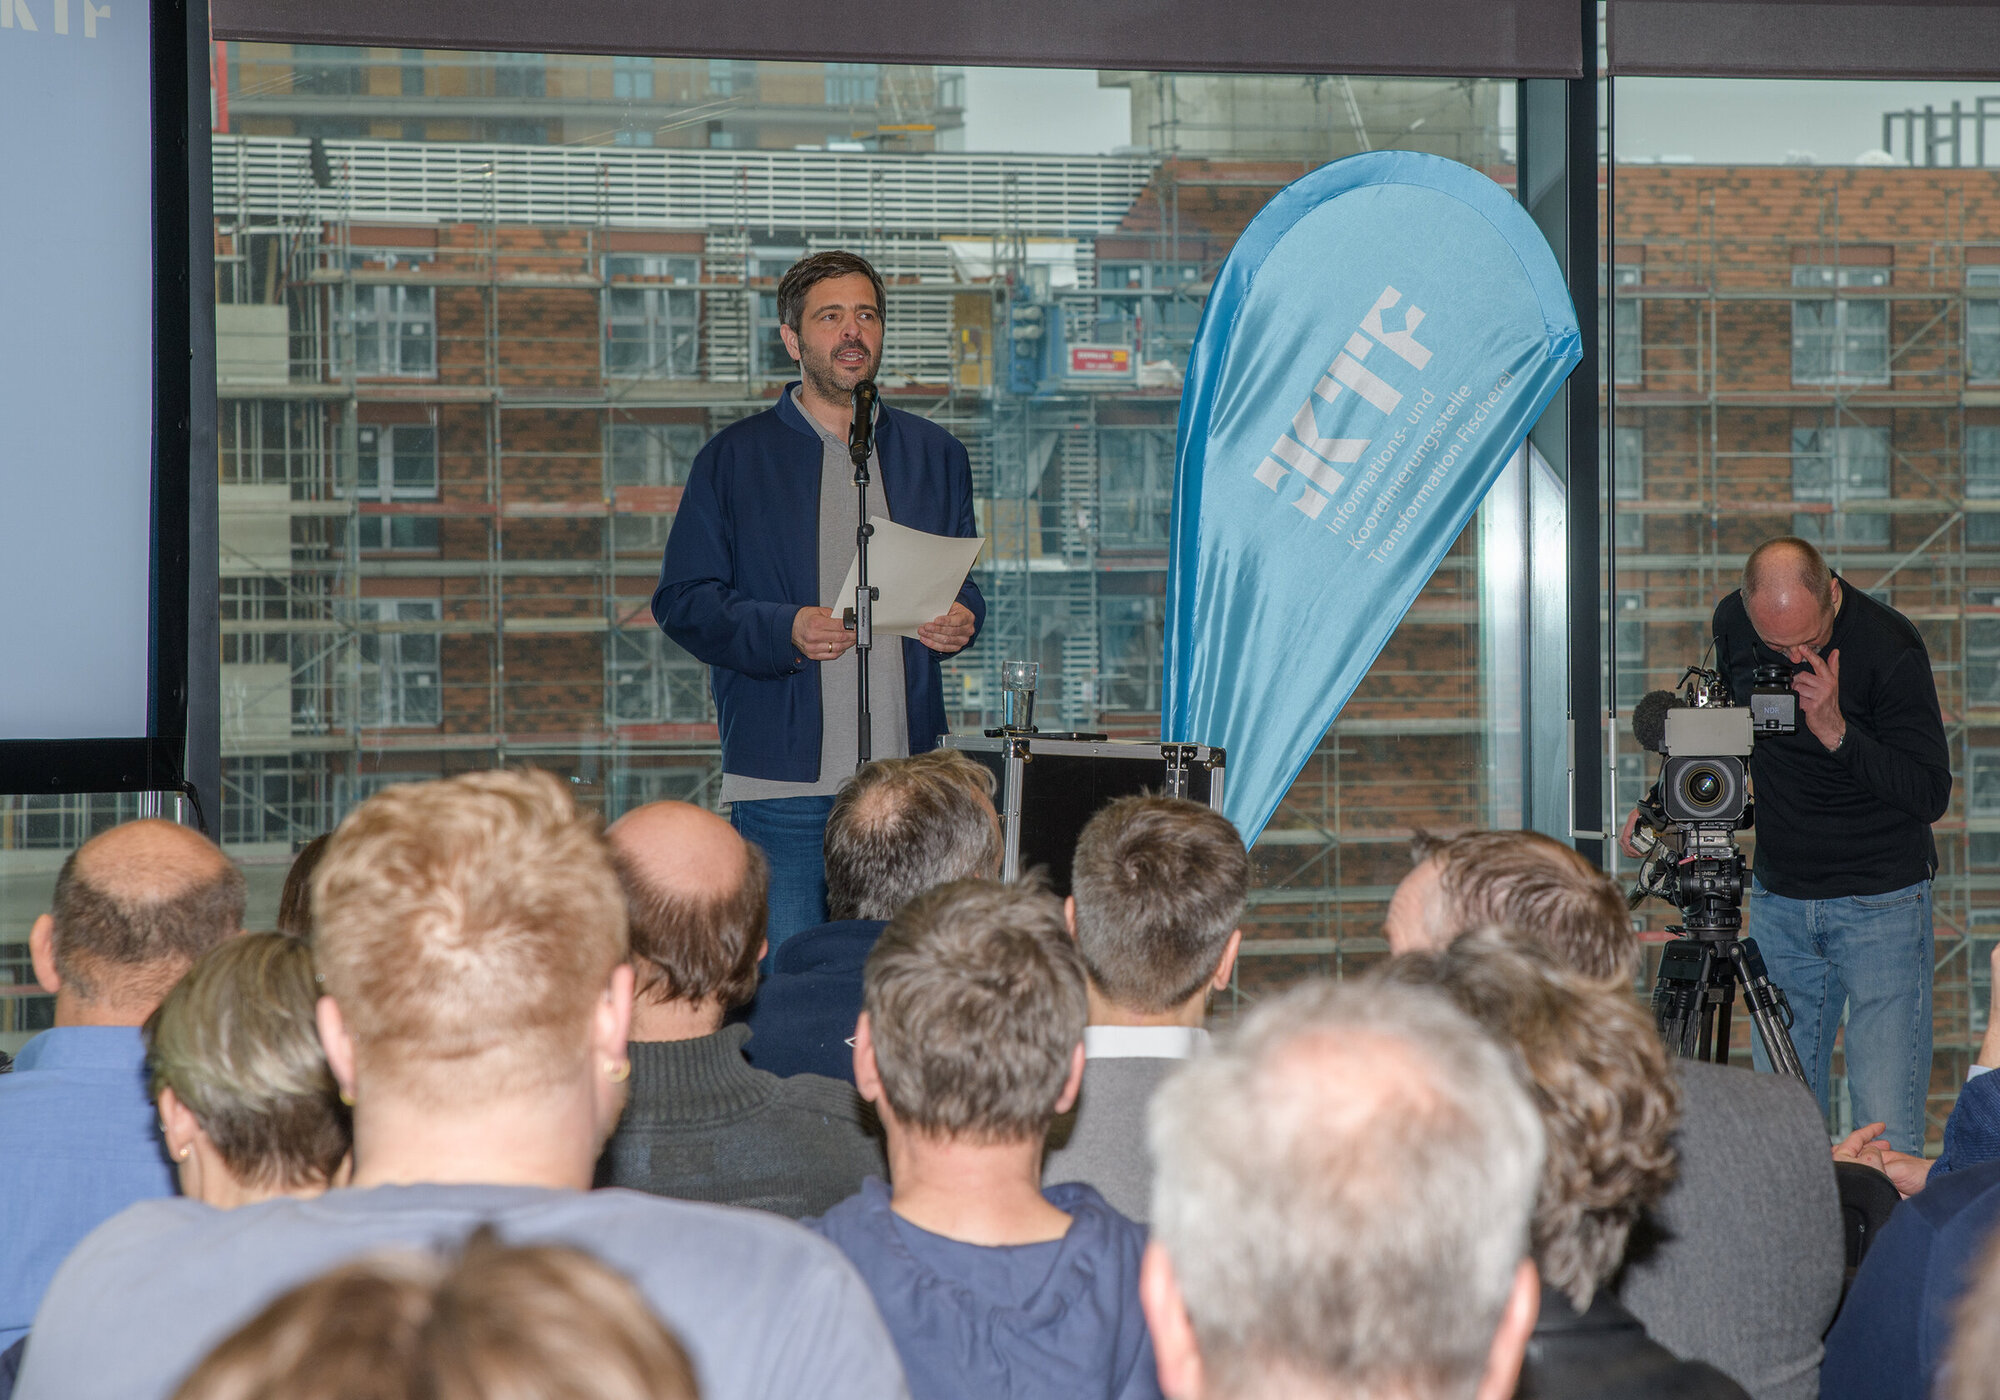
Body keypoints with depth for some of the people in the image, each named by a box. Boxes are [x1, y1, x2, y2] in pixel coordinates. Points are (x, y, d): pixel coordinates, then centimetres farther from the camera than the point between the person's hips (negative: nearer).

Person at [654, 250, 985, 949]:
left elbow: (962, 580, 24)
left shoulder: (934, 454, 16)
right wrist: (785, 630, -16)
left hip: (907, 770, 3)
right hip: (783, 777, -3)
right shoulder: (735, 457, 6)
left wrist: (961, 620, 0)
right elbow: (683, 601, 1)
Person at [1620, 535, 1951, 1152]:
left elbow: (1931, 795, -15)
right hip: (1778, 898, 5)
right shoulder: (1732, 622, -4)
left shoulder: (1891, 647, -18)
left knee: (1884, 1136, -8)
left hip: (1880, 900, -5)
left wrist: (1837, 732, -27)